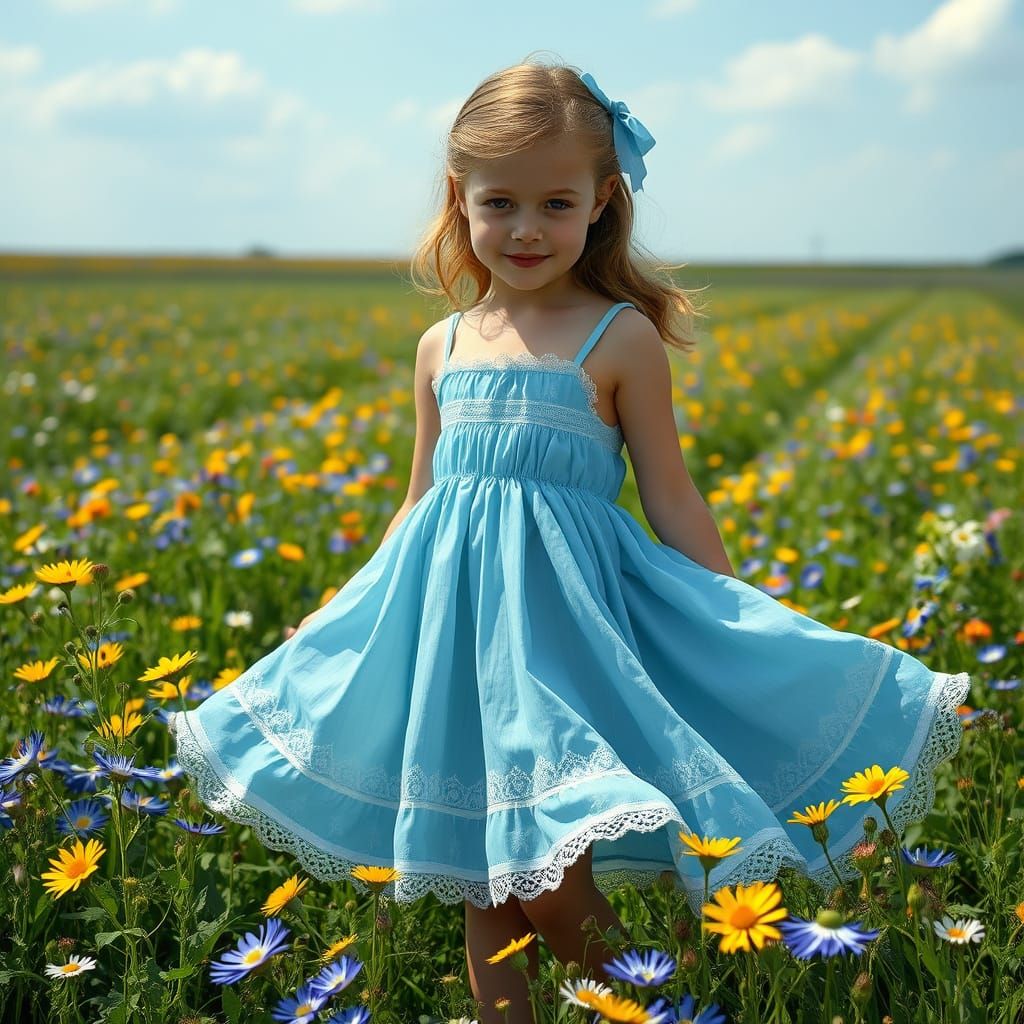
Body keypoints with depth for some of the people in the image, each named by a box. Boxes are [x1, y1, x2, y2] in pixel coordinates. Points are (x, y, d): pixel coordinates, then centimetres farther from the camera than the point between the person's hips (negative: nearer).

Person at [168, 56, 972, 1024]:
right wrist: (339, 615, 19)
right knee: (481, 890, 11)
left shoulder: (621, 337, -3)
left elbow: (671, 501, 1)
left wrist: (749, 634, -1)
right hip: (451, 615, 5)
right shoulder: (442, 347, 10)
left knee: (551, 888, -9)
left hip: (565, 615, -4)